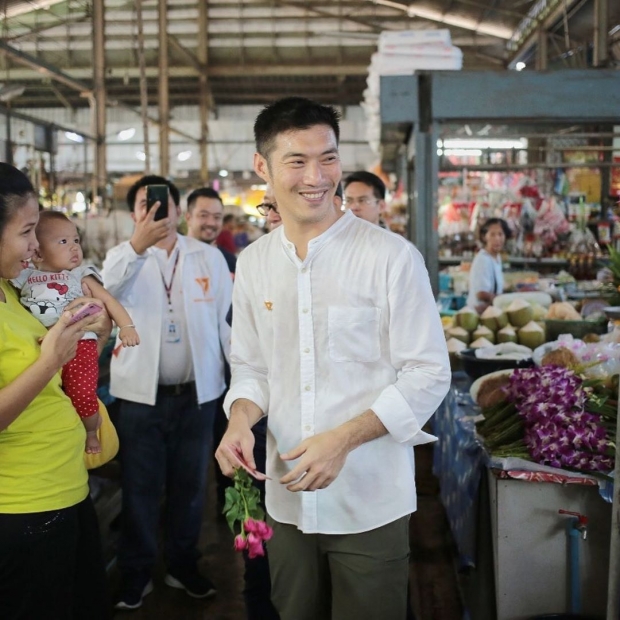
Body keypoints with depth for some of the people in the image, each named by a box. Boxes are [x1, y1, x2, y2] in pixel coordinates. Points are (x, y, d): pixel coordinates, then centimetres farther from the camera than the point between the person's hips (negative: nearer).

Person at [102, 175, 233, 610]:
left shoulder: (210, 256, 2)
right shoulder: (124, 256, 1)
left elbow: (228, 320, 2)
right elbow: (104, 291, -21)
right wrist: (139, 244, -35)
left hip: (198, 392, 1)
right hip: (141, 393, -1)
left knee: (190, 484, 14)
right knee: (140, 486, 8)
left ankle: (184, 565, 31)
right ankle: (136, 571, 24)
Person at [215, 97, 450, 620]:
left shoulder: (391, 256, -11)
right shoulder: (252, 263, 4)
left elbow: (429, 374, -10)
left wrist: (344, 438, -20)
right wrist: (240, 418, -9)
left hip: (371, 503, -4)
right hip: (288, 499, 5)